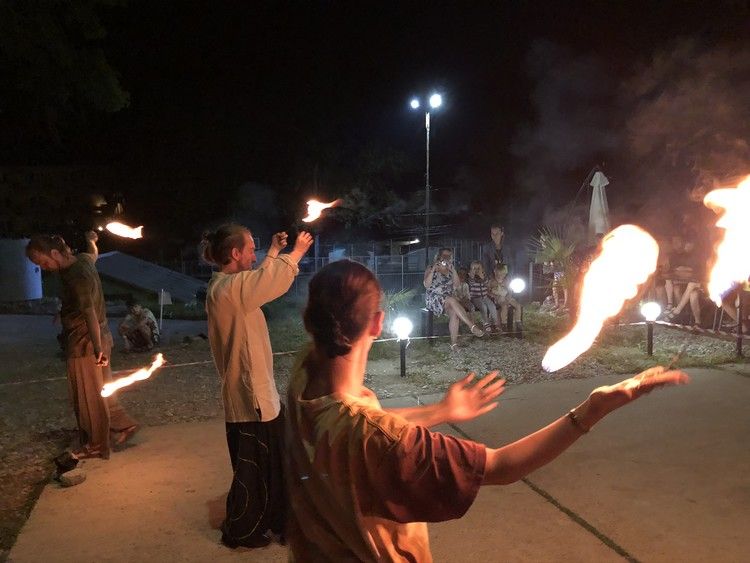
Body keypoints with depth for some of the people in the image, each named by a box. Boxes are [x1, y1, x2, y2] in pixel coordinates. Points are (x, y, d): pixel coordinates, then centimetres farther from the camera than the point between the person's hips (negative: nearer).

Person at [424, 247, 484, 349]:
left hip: (448, 300, 4)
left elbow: (456, 285, 3)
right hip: (434, 298, -4)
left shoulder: (450, 270, 19)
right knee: (452, 300, -34)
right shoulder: (430, 269, 7)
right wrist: (433, 270, -16)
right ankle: (472, 326, -40)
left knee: (453, 311, -31)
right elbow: (426, 285, -8)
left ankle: (454, 343, -35)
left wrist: (453, 270, -7)